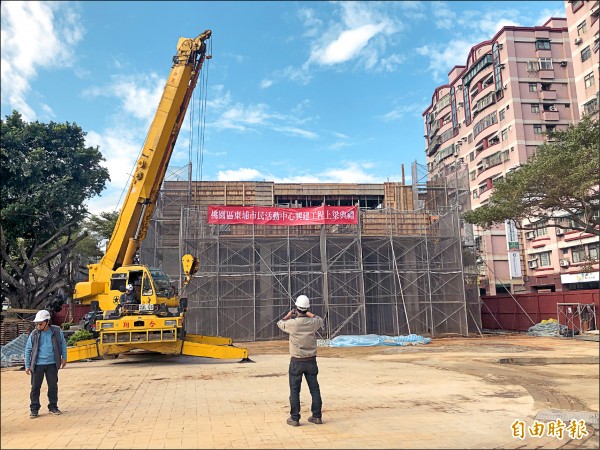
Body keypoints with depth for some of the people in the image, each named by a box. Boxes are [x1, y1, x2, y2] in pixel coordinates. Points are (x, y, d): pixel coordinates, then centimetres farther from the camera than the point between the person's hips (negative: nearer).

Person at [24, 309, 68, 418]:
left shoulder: (57, 331, -4)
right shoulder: (34, 334, -5)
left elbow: (63, 344, 10)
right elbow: (28, 350, 3)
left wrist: (64, 358, 9)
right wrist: (27, 366, 2)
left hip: (52, 364, 1)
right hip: (37, 364, -1)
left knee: (53, 385, 8)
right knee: (35, 387, 3)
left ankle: (53, 406, 22)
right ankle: (34, 408, 16)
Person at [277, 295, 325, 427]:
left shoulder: (292, 323, -15)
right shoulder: (313, 323, -8)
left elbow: (280, 323, 8)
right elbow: (320, 320, 17)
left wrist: (289, 315, 23)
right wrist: (310, 314, 24)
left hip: (296, 362, -3)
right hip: (311, 361, 3)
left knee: (294, 391, 7)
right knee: (314, 389, 13)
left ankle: (294, 418, 11)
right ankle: (317, 416, 20)